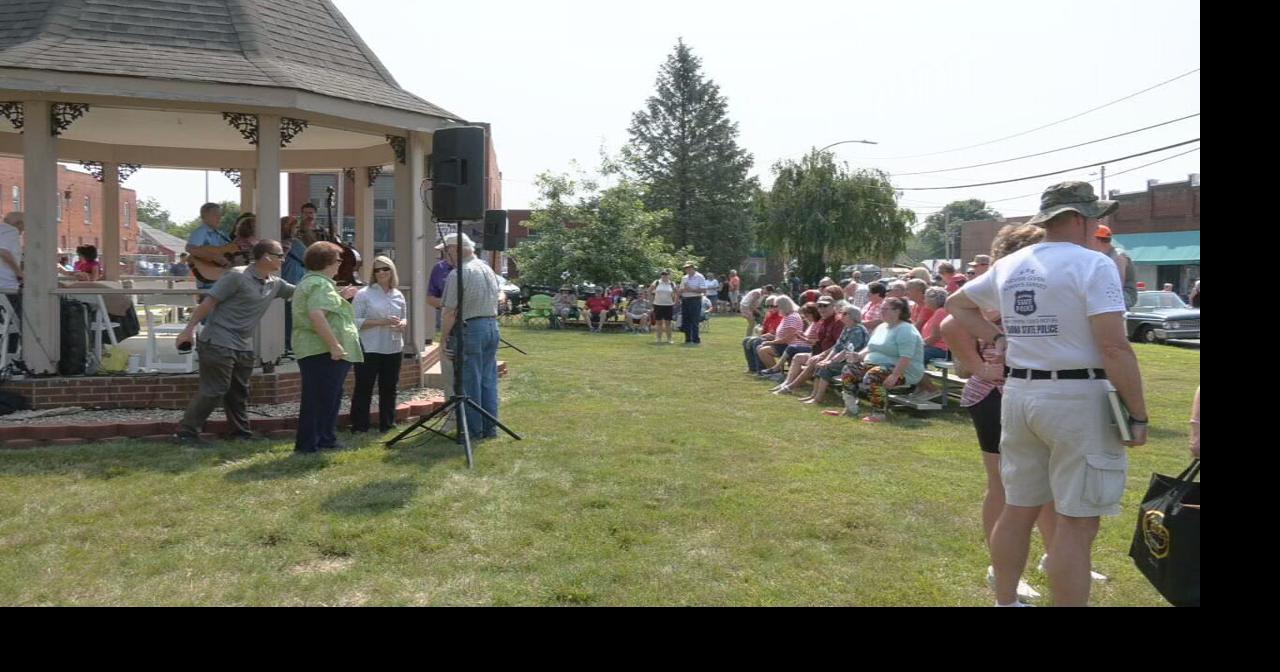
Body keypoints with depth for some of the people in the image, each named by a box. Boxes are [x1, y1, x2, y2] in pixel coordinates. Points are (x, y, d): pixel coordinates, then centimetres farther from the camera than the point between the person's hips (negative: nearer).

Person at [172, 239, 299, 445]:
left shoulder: (275, 283, 8)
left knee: (239, 391, 15)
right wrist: (189, 329, -17)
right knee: (214, 390, -7)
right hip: (219, 343, -8)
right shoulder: (238, 277, -15)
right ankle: (186, 432, 2)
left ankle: (241, 430, 26)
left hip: (244, 346, 8)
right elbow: (209, 301, -15)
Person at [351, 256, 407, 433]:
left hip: (394, 349, 5)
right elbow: (355, 322, -10)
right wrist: (381, 322, -19)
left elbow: (404, 318, 22)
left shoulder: (398, 295, 11)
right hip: (369, 350, -5)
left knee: (389, 388, 12)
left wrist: (402, 324, -2)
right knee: (363, 388, 0)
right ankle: (359, 426, 8)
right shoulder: (364, 294, -4)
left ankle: (387, 425, 23)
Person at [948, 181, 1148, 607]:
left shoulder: (1008, 266, 10)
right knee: (1077, 524, 0)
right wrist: (1138, 414, -11)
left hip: (1019, 393, 7)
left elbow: (956, 304, 25)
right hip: (1077, 398, -7)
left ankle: (1005, 602, 29)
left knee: (1018, 509, 17)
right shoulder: (1093, 264, -11)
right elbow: (1114, 347, -18)